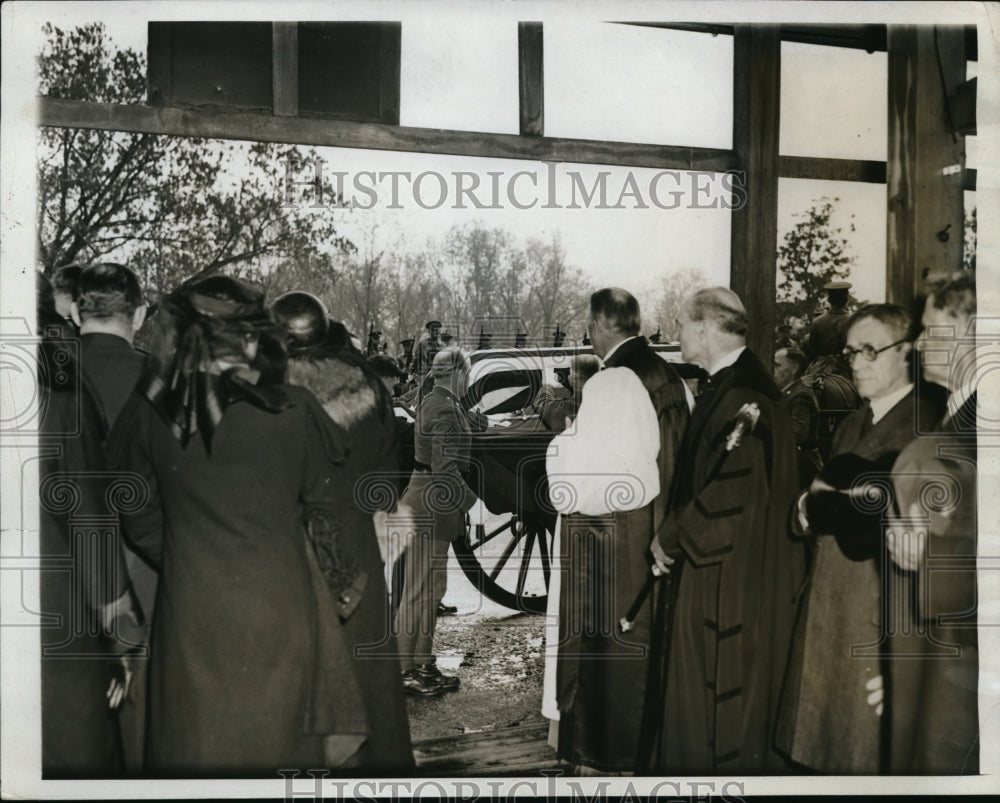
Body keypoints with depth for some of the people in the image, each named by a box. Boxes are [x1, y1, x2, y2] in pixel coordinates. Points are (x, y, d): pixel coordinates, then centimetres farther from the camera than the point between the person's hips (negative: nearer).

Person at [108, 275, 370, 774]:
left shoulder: (147, 413, -6)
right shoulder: (293, 409, -13)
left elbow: (141, 519, 4)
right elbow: (317, 496, 2)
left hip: (190, 602, 2)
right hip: (277, 598, -1)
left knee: (194, 738, 19)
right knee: (274, 735, 17)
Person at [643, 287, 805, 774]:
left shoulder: (744, 396, -21)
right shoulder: (722, 386, 9)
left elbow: (731, 493, -25)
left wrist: (670, 538, -12)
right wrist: (676, 533, 8)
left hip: (733, 578, -9)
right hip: (710, 571, 9)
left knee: (722, 692, 6)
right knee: (697, 686, 19)